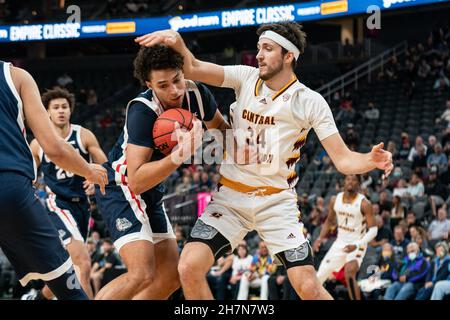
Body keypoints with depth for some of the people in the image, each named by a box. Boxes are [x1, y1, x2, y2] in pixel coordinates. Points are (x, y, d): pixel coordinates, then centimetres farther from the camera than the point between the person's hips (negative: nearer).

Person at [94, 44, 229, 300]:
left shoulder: (196, 93, -9)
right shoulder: (143, 111, -30)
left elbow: (220, 127, 16)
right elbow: (136, 181, -35)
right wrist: (178, 157, -47)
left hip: (152, 193, 8)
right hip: (121, 187, -8)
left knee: (171, 279, 9)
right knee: (142, 275, -24)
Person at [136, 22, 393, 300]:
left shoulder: (310, 102, -8)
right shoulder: (246, 77, -1)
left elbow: (343, 159, -10)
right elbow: (193, 69, -11)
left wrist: (370, 161, -31)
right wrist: (177, 43, -31)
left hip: (277, 201, -2)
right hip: (231, 196, 2)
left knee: (308, 287, -12)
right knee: (190, 267, -18)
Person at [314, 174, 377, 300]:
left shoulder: (364, 204, -17)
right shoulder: (335, 200, -2)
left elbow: (373, 230, -19)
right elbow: (329, 221, 16)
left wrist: (356, 245, -31)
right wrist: (320, 238, 1)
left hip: (356, 245, -6)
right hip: (339, 243, 6)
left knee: (350, 274, -30)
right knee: (319, 277, 7)